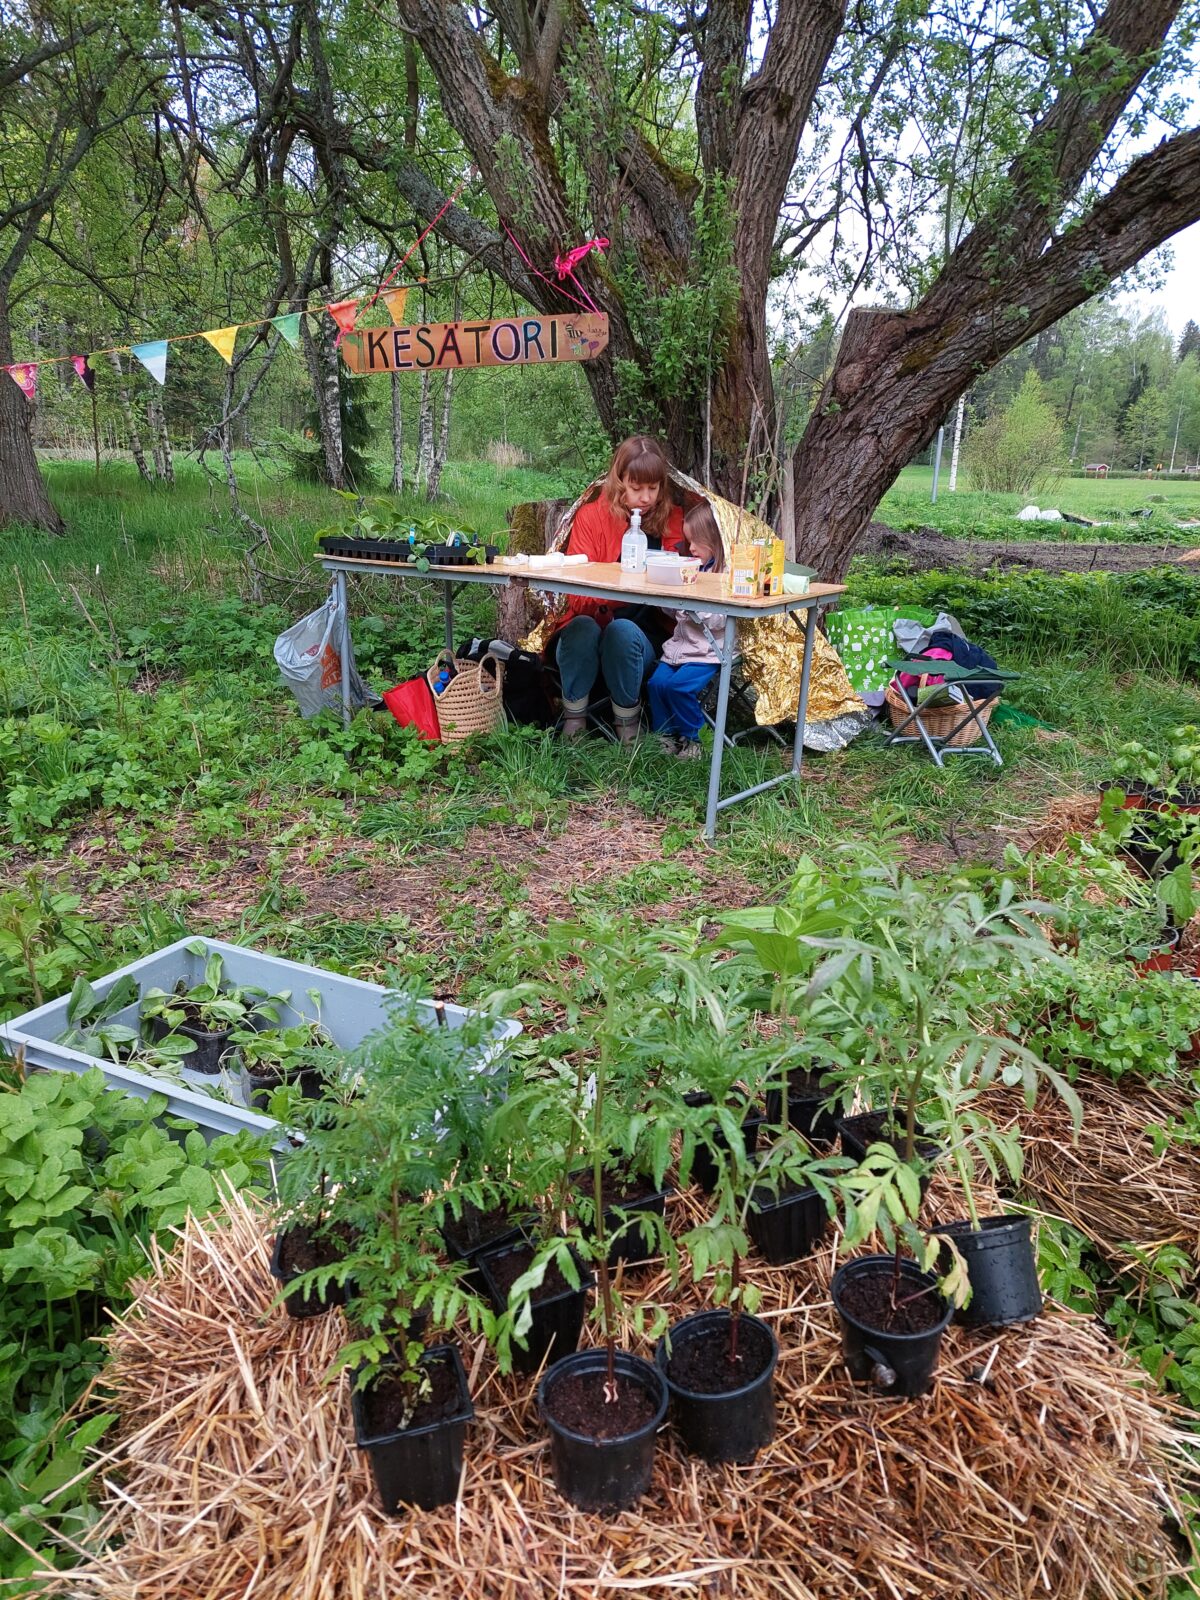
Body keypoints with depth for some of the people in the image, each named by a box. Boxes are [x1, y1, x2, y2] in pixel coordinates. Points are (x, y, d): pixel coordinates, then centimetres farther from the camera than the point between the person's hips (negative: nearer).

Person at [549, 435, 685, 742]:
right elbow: (577, 595, -14)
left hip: (644, 634, 1)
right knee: (582, 626, -34)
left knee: (622, 630, -33)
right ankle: (574, 718, -14)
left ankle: (627, 724, -15)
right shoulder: (591, 516, -4)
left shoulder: (671, 520, 2)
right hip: (589, 631, 0)